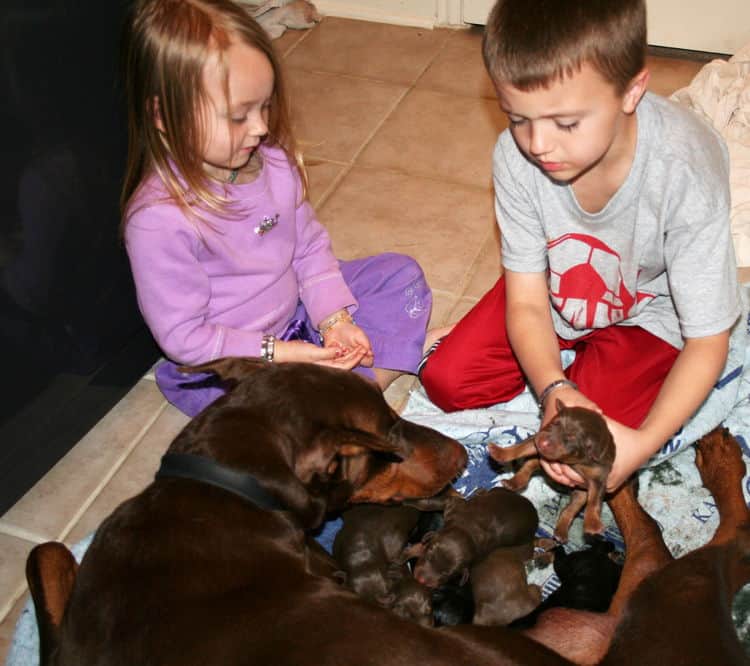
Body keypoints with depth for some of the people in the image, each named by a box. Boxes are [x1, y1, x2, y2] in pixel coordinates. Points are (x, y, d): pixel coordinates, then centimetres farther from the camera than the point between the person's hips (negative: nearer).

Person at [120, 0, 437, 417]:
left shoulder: (274, 160, -9)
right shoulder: (157, 220, -28)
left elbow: (310, 246, 4)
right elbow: (182, 335, -22)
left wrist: (333, 317, -11)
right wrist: (281, 354, -26)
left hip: (295, 308, 7)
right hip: (220, 364, -7)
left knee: (402, 273, 6)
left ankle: (370, 371, -12)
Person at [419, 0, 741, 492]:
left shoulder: (687, 175, -37)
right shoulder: (517, 155, -28)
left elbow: (707, 341, -26)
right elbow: (526, 300, -19)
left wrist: (646, 441, -42)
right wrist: (554, 389, -39)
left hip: (647, 311, -2)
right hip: (559, 293, 3)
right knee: (445, 379, -7)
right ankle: (573, 368, 11)